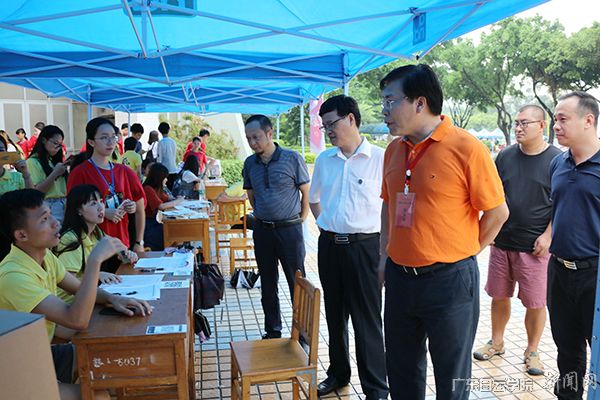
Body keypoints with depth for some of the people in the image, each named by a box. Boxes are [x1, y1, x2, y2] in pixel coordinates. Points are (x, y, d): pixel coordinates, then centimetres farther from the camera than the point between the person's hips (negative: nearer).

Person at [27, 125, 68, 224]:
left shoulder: (54, 161, 15)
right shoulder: (32, 162, -5)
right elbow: (36, 191, -13)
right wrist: (55, 173, -17)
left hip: (63, 206, 6)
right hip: (48, 207, -6)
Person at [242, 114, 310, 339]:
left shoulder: (292, 159, -8)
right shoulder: (250, 164, 5)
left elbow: (307, 193, -2)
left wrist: (300, 221, -2)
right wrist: (261, 216, 10)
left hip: (289, 229, -4)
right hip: (262, 230, 4)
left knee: (297, 283, 3)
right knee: (268, 285, 13)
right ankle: (272, 331, 27)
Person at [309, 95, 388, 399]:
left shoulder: (380, 158, -10)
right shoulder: (324, 160, 8)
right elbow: (314, 198, 23)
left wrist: (385, 246, -9)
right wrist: (325, 225, 13)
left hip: (364, 246, -5)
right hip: (329, 245, 6)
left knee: (367, 320, 2)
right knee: (335, 314, 17)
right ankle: (338, 373, 35)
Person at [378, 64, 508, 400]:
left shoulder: (466, 148, -15)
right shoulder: (394, 149, 6)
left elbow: (498, 212, -9)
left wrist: (462, 253, -4)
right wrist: (385, 255, 11)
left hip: (449, 281, -6)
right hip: (399, 278, 6)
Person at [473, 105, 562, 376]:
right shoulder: (506, 156, 5)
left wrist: (548, 236, -11)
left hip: (535, 246, -3)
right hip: (502, 242, 4)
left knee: (536, 303, 5)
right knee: (499, 296, 13)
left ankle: (532, 351, 24)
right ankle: (496, 342, 31)